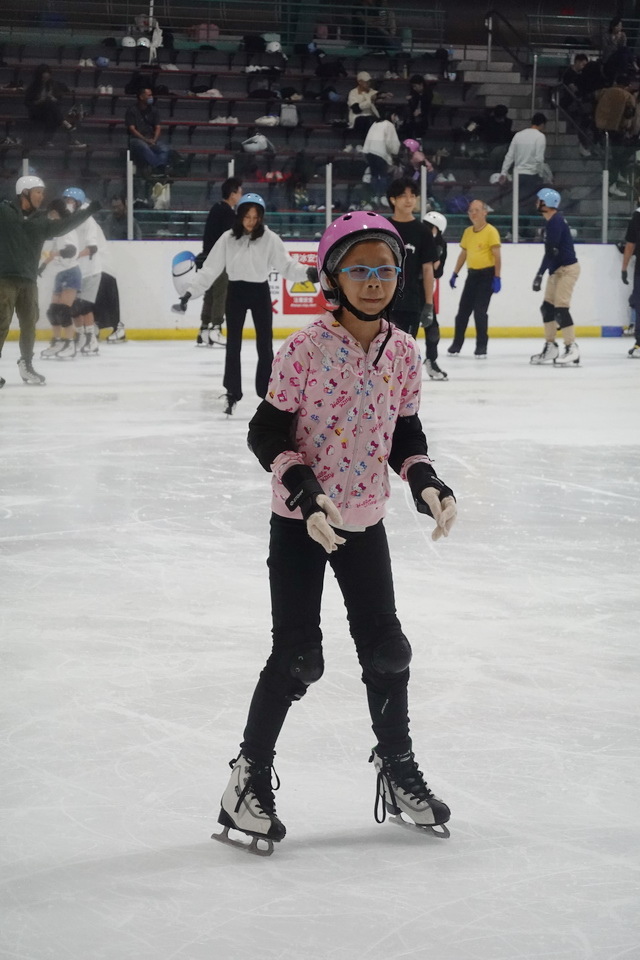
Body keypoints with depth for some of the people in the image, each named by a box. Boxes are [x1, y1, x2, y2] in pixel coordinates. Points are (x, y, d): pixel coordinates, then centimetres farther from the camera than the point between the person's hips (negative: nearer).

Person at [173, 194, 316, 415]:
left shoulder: (270, 239, -8)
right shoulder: (228, 238, -5)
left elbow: (286, 265, -12)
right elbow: (210, 268, -4)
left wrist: (307, 272, -30)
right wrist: (190, 292, -8)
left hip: (260, 292, -1)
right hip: (236, 292, 1)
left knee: (265, 345, 3)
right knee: (233, 345, 6)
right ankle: (232, 394, 15)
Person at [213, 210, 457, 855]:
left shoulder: (403, 351, -1)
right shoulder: (306, 349, -16)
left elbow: (405, 433, 9)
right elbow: (267, 432, -12)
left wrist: (424, 479, -7)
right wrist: (302, 486, -25)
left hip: (364, 521, 5)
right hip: (300, 523, -5)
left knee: (386, 647, 11)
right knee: (297, 657, -4)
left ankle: (397, 767, 31)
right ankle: (250, 776, 13)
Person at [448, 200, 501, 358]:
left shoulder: (491, 231, -10)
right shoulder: (468, 232, 10)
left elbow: (497, 256, -14)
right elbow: (463, 254, 18)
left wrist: (497, 277, -19)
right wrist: (455, 274, 15)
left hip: (486, 275, -6)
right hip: (472, 274, 6)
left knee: (480, 311, -8)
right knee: (463, 310, 7)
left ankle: (481, 346, 2)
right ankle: (456, 344, 16)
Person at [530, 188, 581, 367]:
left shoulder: (556, 222, -19)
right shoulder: (553, 221, 12)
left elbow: (551, 251, -26)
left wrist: (540, 275, -28)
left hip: (567, 269, -10)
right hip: (557, 270, 10)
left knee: (561, 309, -15)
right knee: (547, 307, 12)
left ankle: (572, 350, -15)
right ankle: (550, 347, 19)